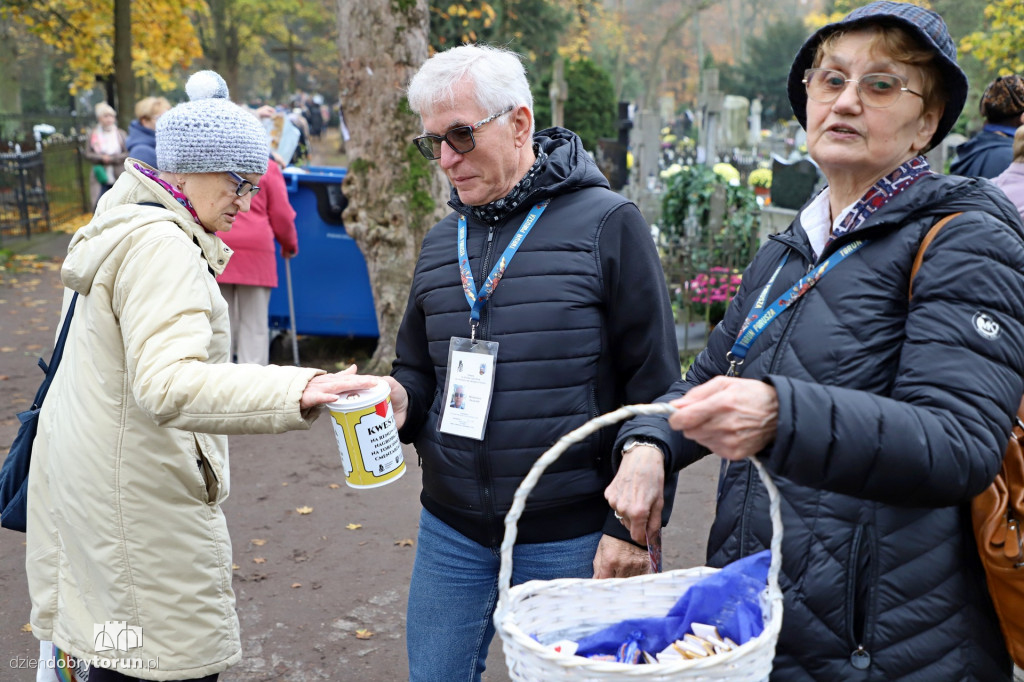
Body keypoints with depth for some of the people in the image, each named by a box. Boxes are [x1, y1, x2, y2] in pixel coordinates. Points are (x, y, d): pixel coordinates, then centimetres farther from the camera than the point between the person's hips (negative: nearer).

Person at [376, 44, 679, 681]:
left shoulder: (607, 225, -9)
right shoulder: (441, 244, 9)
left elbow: (654, 387, -9)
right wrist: (400, 397, -6)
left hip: (569, 536, -5)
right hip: (452, 532, 5)